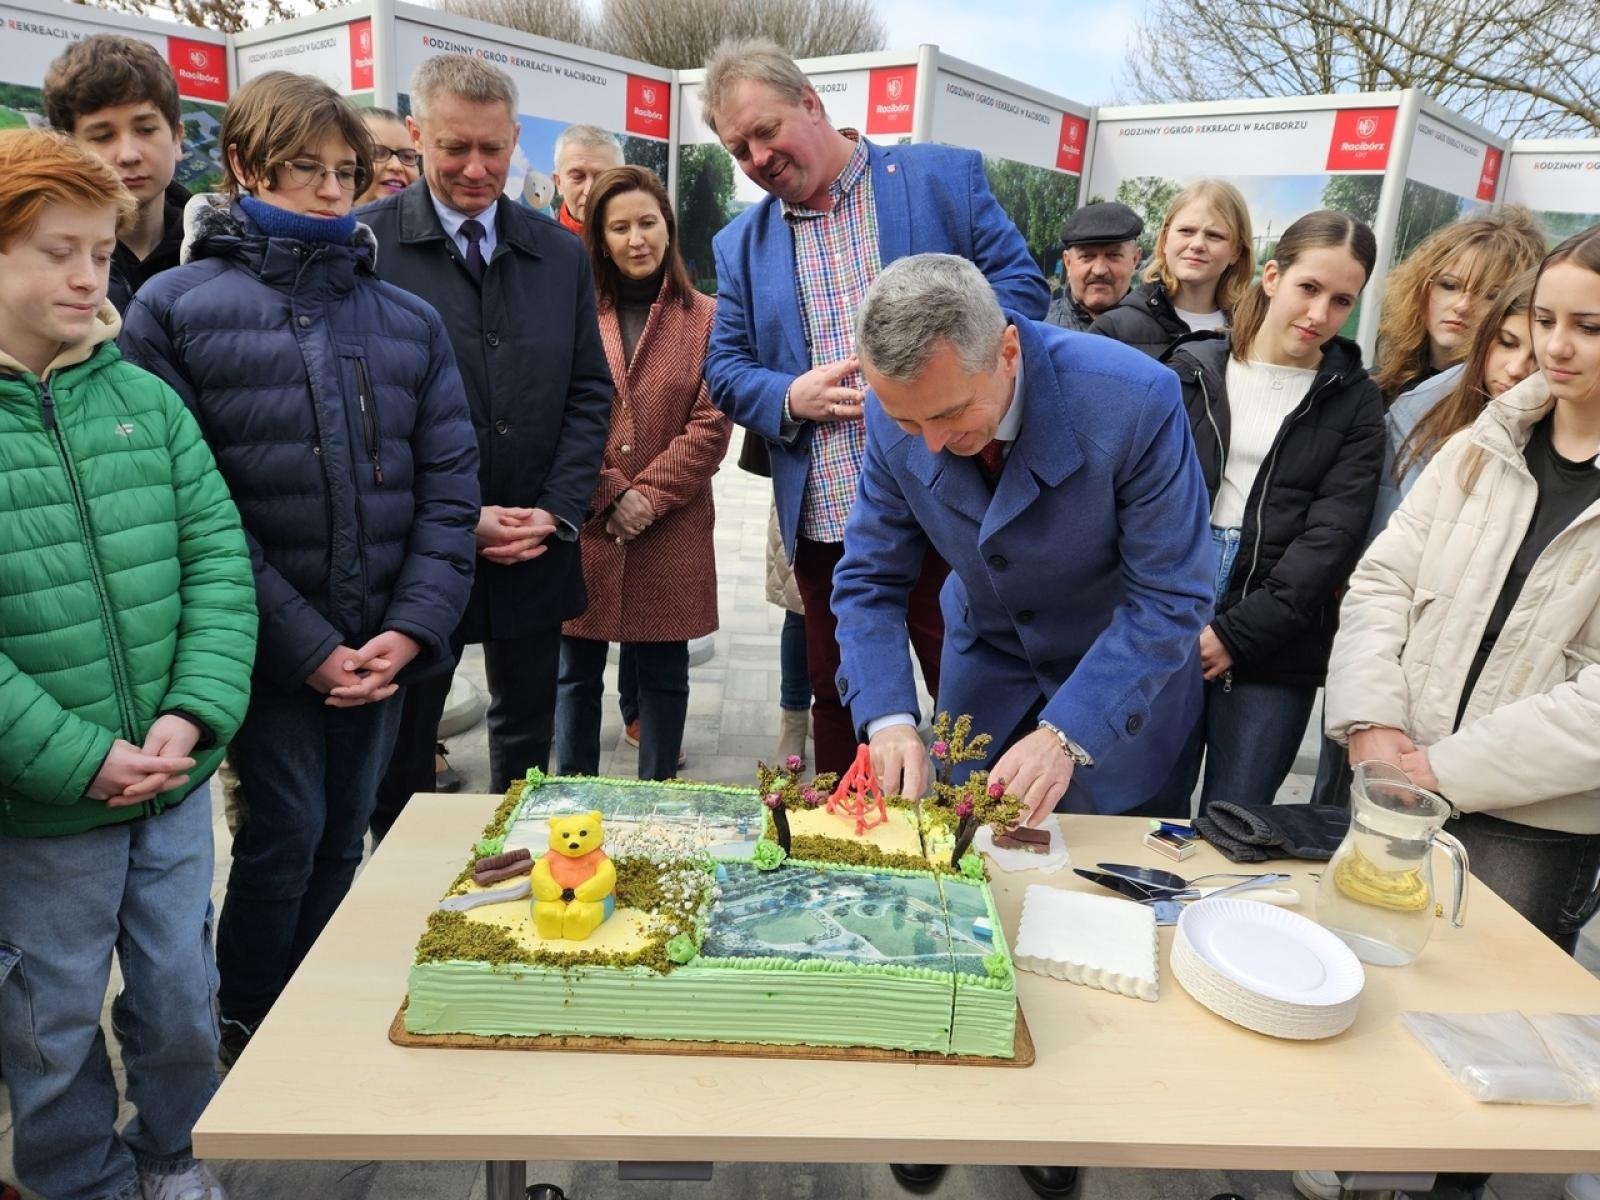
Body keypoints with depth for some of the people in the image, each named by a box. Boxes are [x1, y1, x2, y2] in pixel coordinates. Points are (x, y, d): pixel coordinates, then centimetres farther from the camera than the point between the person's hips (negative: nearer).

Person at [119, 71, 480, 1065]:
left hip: (385, 641, 3)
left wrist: (413, 628, -8)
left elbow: (449, 484, 3)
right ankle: (244, 1025, 26)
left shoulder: (409, 320, 8)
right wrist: (304, 645, -13)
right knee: (286, 828, 0)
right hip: (265, 641, -3)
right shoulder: (175, 309, -2)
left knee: (344, 836, 12)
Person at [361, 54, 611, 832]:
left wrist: (557, 512, -5)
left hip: (537, 551, 4)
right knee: (400, 749, 9)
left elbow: (589, 392, 7)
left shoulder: (560, 253, 7)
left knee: (527, 736, 18)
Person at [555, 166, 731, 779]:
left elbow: (712, 424, -2)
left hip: (671, 532, 0)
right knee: (576, 672, 9)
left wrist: (649, 495, -10)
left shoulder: (705, 317, 4)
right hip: (583, 528, 1)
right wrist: (607, 498, -10)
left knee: (664, 673, 10)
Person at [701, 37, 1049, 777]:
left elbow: (1021, 286, -2)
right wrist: (789, 396, -12)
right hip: (824, 523, 4)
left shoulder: (942, 177, 1)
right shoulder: (741, 244, 11)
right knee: (839, 706, 16)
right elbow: (724, 369, 10)